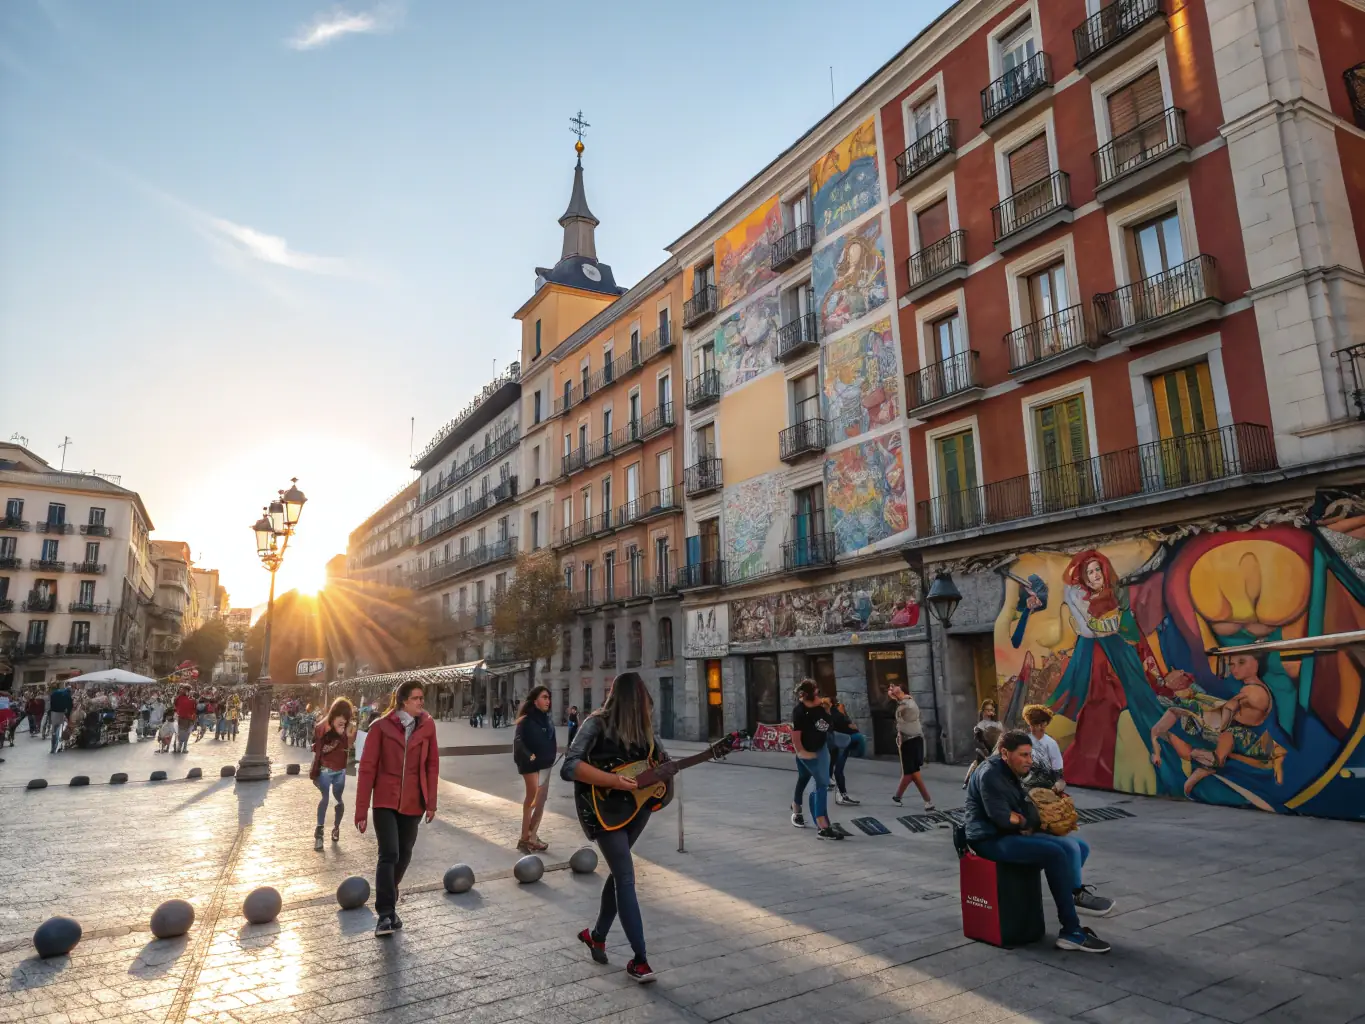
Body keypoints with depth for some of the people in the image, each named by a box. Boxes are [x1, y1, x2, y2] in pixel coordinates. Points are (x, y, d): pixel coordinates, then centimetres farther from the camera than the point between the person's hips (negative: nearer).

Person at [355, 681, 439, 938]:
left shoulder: (427, 726, -2)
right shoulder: (381, 726, -10)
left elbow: (432, 764, 4)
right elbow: (367, 768, -8)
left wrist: (431, 802, 2)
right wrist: (361, 811, -8)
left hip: (413, 802, 3)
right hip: (385, 801, -3)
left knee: (404, 856, 11)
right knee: (388, 854, -13)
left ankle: (388, 905, 33)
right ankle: (385, 914, -3)